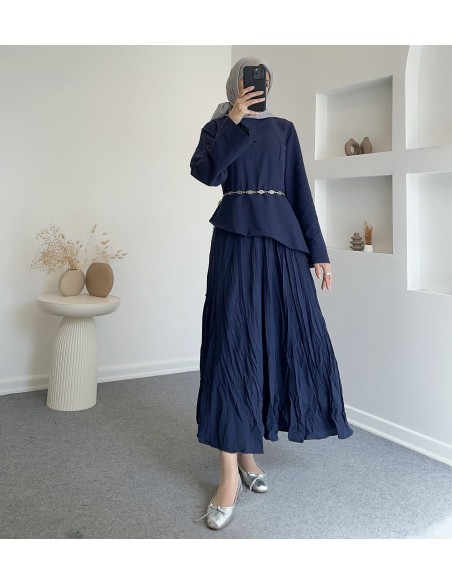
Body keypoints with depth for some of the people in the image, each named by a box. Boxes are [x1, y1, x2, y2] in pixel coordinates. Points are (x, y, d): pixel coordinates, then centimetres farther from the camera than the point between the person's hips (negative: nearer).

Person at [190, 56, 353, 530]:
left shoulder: (284, 129, 18)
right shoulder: (218, 126, 11)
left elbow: (301, 191, 13)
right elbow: (205, 172, -10)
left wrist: (318, 251, 6)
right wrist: (235, 118, -12)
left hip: (283, 240, 4)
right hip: (236, 239, -3)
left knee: (282, 338, 0)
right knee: (233, 341, -9)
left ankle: (247, 451, 16)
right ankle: (230, 476, -6)